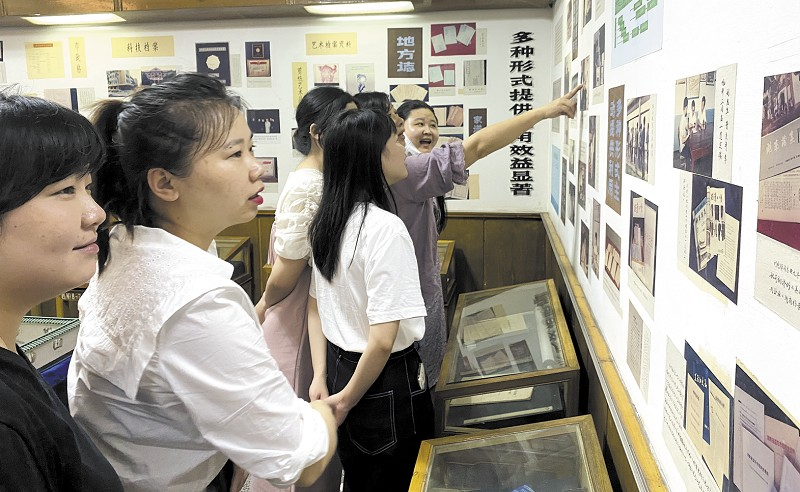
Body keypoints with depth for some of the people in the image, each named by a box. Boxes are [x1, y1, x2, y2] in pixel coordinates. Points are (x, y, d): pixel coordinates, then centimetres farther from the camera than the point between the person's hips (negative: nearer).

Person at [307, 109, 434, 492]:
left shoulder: (327, 220, 1)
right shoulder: (385, 228, -24)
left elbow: (316, 305, 8)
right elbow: (383, 339, -25)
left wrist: (321, 377, 7)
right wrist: (347, 400, -12)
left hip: (339, 368, 7)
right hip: (385, 383, -7)